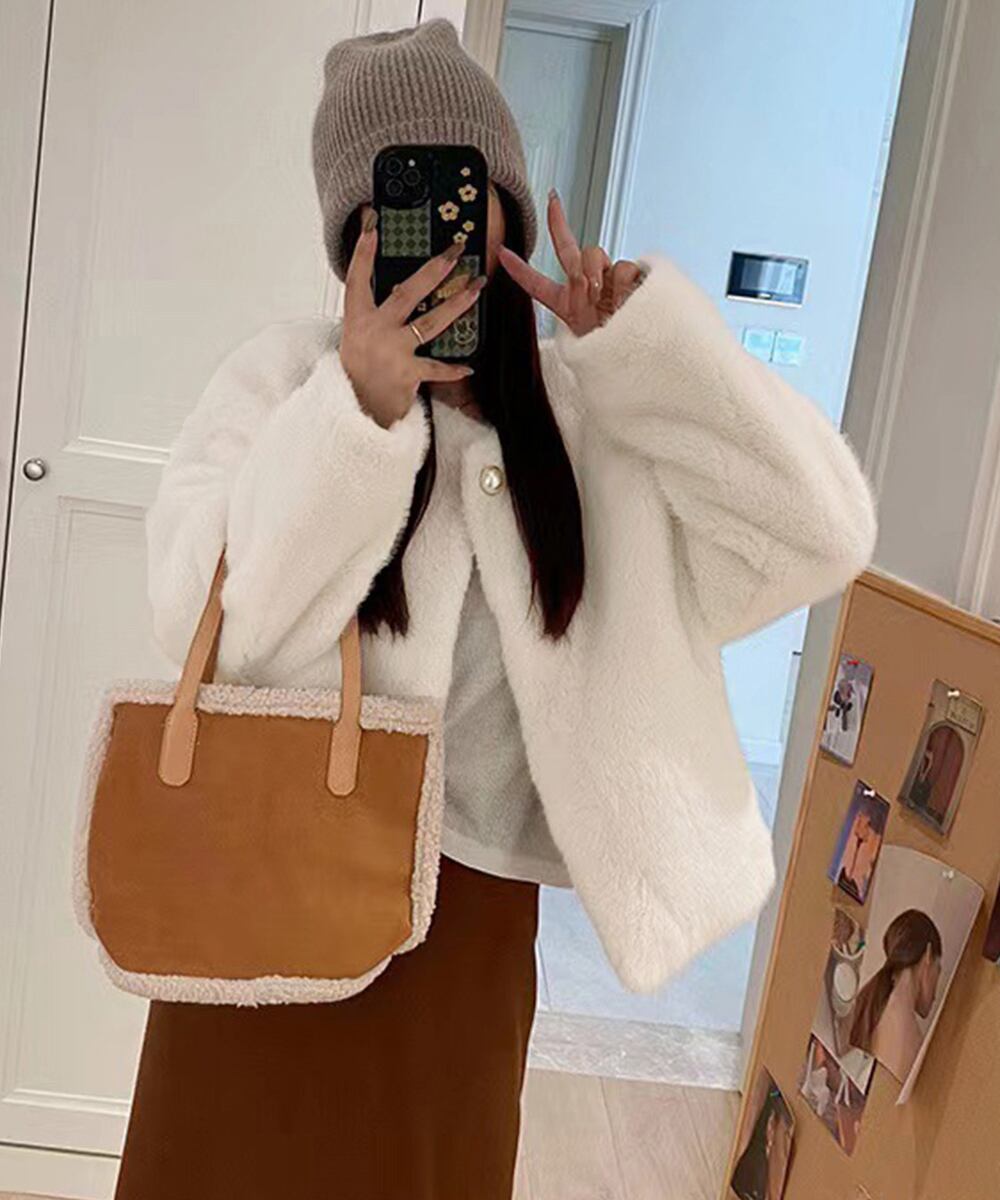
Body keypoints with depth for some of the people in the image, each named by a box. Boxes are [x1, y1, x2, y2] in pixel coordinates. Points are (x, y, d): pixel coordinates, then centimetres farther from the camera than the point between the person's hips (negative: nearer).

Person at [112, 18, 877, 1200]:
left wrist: (646, 338, -18)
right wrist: (357, 407, -31)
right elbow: (205, 622, -21)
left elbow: (820, 535, -11)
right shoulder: (287, 374, -8)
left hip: (475, 914, 2)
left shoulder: (598, 410, -2)